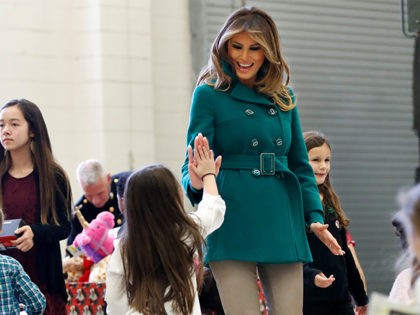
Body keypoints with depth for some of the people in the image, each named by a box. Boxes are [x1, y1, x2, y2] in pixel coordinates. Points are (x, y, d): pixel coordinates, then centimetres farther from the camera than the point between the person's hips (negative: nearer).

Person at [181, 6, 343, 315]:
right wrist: (196, 183, -26)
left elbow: (300, 164, 18)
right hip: (233, 225, -4)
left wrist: (315, 216, 6)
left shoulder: (284, 97, 15)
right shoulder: (209, 94, 1)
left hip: (281, 225, 4)